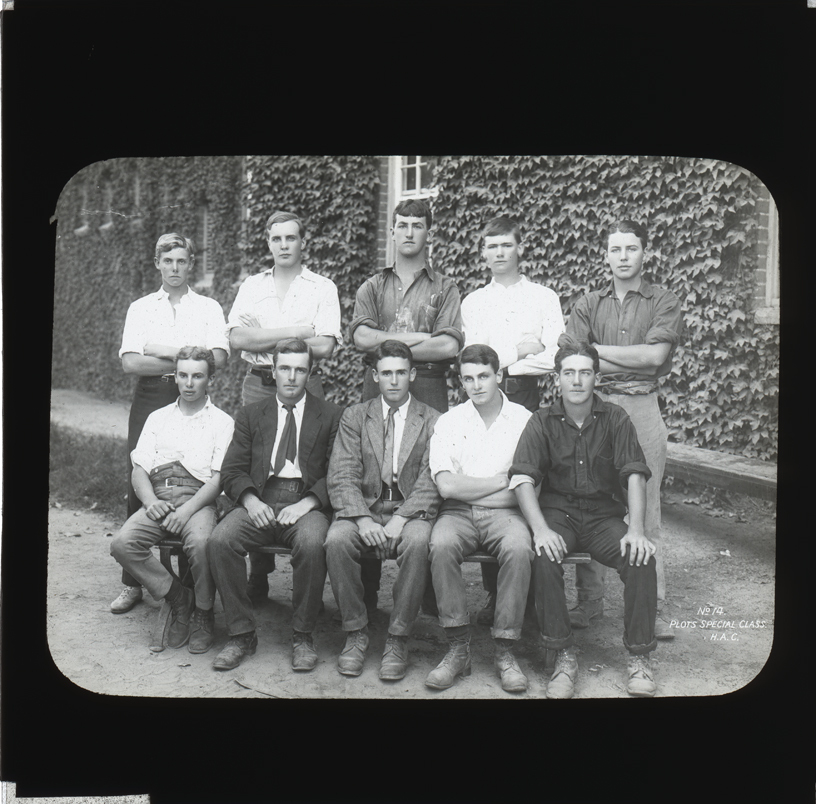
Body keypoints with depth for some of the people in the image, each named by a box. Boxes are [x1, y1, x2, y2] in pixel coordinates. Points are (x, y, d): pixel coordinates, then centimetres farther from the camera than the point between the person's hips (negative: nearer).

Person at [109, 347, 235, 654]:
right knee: (122, 543, -24)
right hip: (159, 499, 4)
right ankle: (177, 597, -3)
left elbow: (219, 477, -1)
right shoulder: (158, 418, 22)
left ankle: (202, 612, -7)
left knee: (200, 543, -34)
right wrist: (151, 501, -7)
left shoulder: (222, 421, 10)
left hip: (198, 499, -3)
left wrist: (188, 508, -17)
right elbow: (139, 470, 14)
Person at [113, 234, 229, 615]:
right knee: (139, 487, 0)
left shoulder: (209, 308, 9)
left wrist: (162, 350, -8)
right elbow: (130, 362, -1)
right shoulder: (140, 308, 12)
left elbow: (218, 358, -7)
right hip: (149, 401, 1)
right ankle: (133, 583, 9)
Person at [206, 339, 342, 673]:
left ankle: (303, 636, -13)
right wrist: (250, 500, -10)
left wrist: (306, 503, -13)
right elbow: (232, 470, 10)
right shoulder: (251, 415, 19)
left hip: (307, 504, -2)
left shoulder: (331, 415, 12)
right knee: (219, 541, -26)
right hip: (259, 503, 2)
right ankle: (241, 633, -10)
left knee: (312, 545, -34)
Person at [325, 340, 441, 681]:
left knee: (417, 541, -34)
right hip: (363, 508, 1)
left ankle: (398, 639, -18)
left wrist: (399, 520, -19)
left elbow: (430, 483, -3)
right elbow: (342, 476, 0)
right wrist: (362, 519, -17)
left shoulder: (432, 421, 7)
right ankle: (355, 633, -11)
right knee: (336, 540, -30)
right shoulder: (354, 417, 11)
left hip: (410, 511, -1)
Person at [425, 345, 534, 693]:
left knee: (518, 548, -32)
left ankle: (505, 651, -19)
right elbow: (447, 486, -5)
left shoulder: (524, 420, 7)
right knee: (442, 545, -31)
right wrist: (503, 481, -4)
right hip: (458, 513, 1)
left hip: (505, 512, 0)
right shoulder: (449, 422, 8)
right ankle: (458, 648, -19)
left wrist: (469, 488, -4)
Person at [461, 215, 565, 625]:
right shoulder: (472, 302, 17)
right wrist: (520, 349, -3)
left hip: (526, 398, -1)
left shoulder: (545, 298, 11)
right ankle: (494, 594, 6)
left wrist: (501, 360, -4)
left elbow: (554, 359, -3)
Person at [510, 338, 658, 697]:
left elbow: (634, 475, -5)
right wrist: (540, 529, -25)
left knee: (641, 557, -27)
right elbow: (522, 479, -9)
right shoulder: (542, 422, 1)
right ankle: (564, 655, -17)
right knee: (544, 558, -32)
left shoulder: (615, 419, 3)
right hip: (557, 512, -1)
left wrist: (637, 529, -21)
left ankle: (639, 657, -10)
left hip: (604, 514, 1)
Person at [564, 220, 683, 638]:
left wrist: (597, 350, -4)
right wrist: (632, 362, -10)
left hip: (642, 408, -2)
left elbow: (655, 355, -7)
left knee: (646, 509, -1)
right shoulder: (588, 305, 13)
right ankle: (589, 600, 12)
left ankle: (652, 608, 7)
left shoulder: (664, 302, 8)